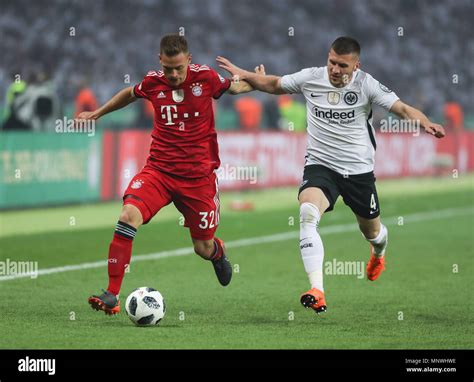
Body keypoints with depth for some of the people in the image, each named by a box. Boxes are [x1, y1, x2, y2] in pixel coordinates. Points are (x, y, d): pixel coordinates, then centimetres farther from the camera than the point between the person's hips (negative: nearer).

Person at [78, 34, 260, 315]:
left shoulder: (205, 77, -6)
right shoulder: (152, 82, -1)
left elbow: (234, 87, 16)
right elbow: (130, 94, 23)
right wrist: (97, 113, 29)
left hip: (199, 174, -1)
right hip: (159, 168, 1)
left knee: (203, 248, 6)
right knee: (129, 215, -25)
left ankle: (218, 251, 49)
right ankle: (112, 294, -21)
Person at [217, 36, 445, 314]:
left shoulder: (366, 84, -11)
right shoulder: (311, 78, -4)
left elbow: (402, 108, -16)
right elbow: (274, 85, 13)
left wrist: (426, 124, -35)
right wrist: (245, 75, 0)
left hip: (359, 170, 0)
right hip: (320, 165, 0)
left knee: (371, 230, 18)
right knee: (308, 213, -31)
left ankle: (379, 254, 62)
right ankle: (317, 292, -40)